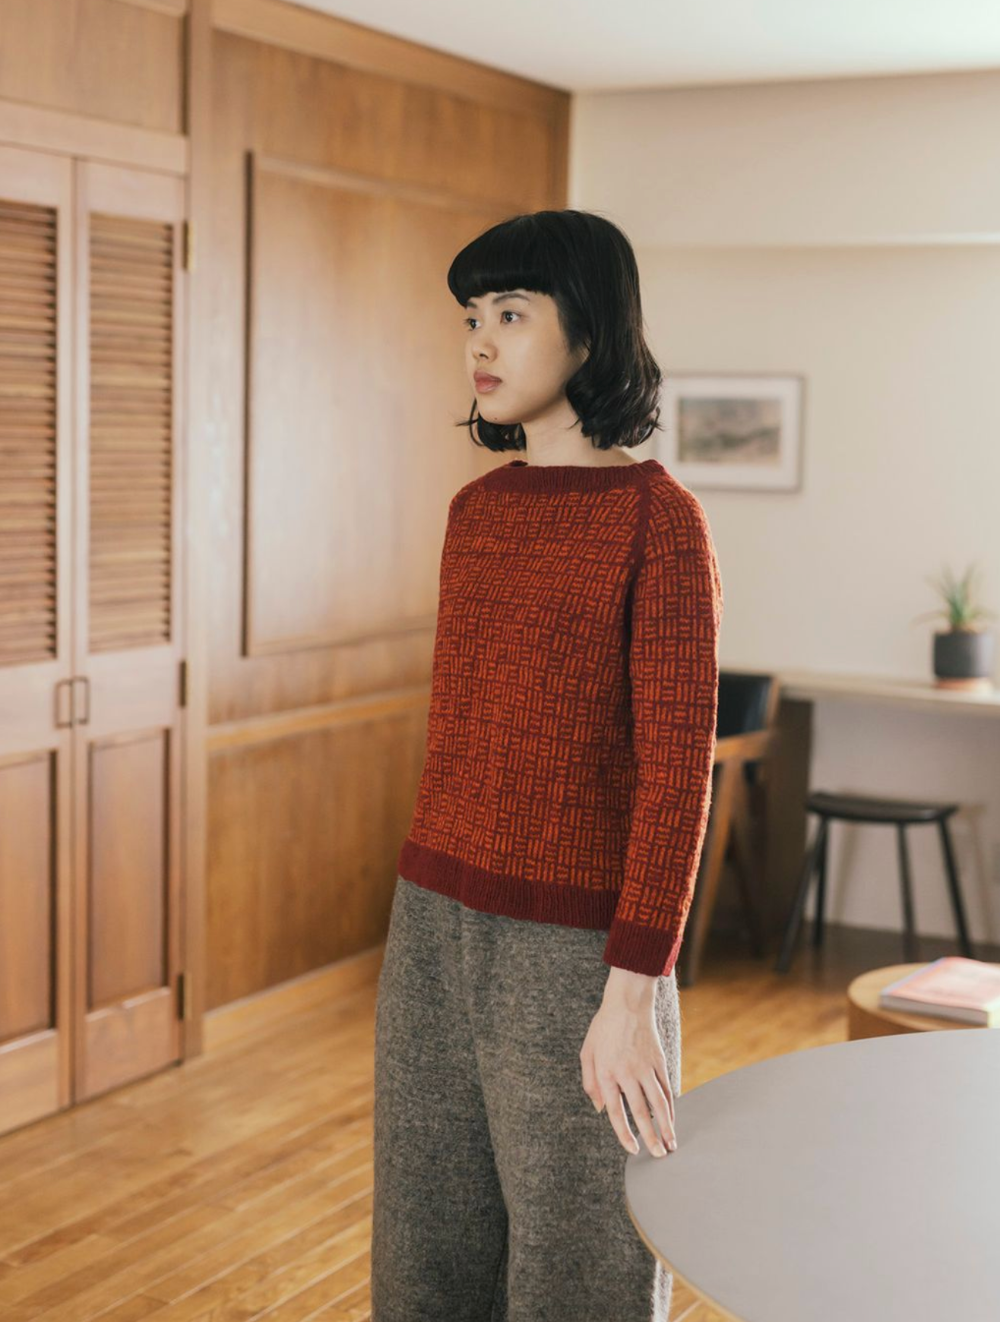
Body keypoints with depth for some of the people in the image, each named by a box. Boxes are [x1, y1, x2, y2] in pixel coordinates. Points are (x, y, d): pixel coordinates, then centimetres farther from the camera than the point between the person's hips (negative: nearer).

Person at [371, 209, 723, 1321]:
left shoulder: (660, 519, -13)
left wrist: (632, 992, -21)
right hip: (438, 929, 7)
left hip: (576, 947, -7)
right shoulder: (477, 511, 8)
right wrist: (428, 909, 18)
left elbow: (679, 768, -17)